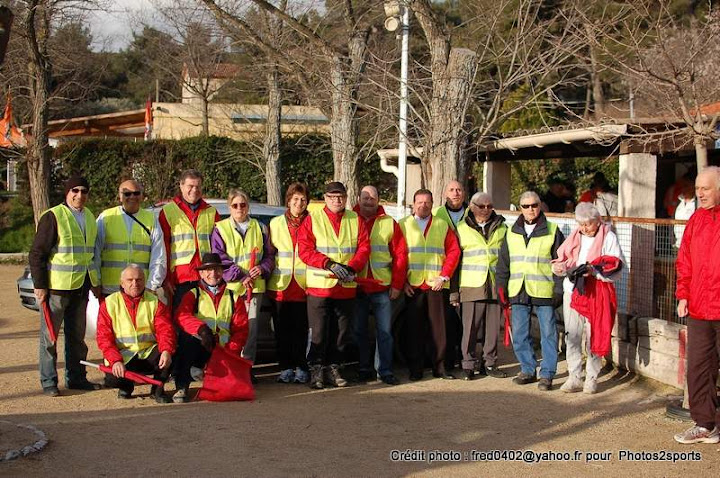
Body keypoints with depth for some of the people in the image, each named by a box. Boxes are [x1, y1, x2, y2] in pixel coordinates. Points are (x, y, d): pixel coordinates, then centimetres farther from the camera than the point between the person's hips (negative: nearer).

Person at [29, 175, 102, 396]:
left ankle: (76, 377, 21)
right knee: (50, 335, 0)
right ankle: (48, 382, 7)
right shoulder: (53, 216, -9)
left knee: (77, 335, 12)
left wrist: (95, 282, 20)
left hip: (81, 287, 7)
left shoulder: (90, 217, 13)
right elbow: (37, 253, -10)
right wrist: (39, 285, -13)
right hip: (56, 286, -7)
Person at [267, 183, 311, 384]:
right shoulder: (276, 223, 12)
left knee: (301, 329, -2)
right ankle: (285, 368, 13)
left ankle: (301, 368, 9)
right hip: (280, 285, 2)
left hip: (304, 285, -2)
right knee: (282, 329, 4)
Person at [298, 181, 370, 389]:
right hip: (319, 286, -3)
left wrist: (351, 267, -14)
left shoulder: (356, 220, 10)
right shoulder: (312, 219, 1)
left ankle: (333, 368, 19)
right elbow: (305, 250, -7)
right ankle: (316, 370, 8)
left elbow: (364, 247, 4)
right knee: (319, 332, -2)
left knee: (341, 331, 7)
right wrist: (330, 265, -17)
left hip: (347, 286, 3)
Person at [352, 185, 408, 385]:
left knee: (384, 331, 1)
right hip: (356, 287, 0)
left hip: (383, 287, 0)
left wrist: (397, 284, -3)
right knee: (359, 330, 6)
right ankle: (363, 369, 16)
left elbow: (400, 255, 3)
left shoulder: (389, 223, 5)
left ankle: (385, 371, 7)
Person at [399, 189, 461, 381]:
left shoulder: (442, 225, 11)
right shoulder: (403, 225, 8)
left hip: (436, 284, 1)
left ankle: (439, 367, 8)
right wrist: (402, 281, -5)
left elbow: (453, 251, 5)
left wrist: (443, 277, -5)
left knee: (439, 327, 1)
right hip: (412, 285, 0)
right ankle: (415, 369, 7)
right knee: (414, 327, 2)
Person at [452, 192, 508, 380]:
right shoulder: (462, 229, 7)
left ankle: (489, 363, 15)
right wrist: (453, 290, 2)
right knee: (470, 327, -3)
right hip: (471, 285, -2)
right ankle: (469, 364, 5)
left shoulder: (502, 228, 13)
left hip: (495, 286, 2)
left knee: (493, 326, 4)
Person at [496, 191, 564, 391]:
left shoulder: (552, 231, 2)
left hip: (544, 292, -4)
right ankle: (528, 370, 18)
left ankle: (547, 374, 6)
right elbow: (503, 263, 17)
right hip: (518, 292, 4)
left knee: (548, 333, -1)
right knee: (520, 335, 6)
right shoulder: (512, 233, 13)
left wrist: (559, 289, -5)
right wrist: (501, 287, 10)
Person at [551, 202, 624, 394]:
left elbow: (615, 270, -8)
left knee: (594, 337, 1)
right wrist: (561, 267, -8)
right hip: (572, 291, 4)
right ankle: (574, 377, 10)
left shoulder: (608, 238, -1)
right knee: (572, 336, 3)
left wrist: (593, 270, -21)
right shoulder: (575, 237, 14)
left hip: (596, 294, -4)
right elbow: (562, 260, 15)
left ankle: (591, 378, 12)